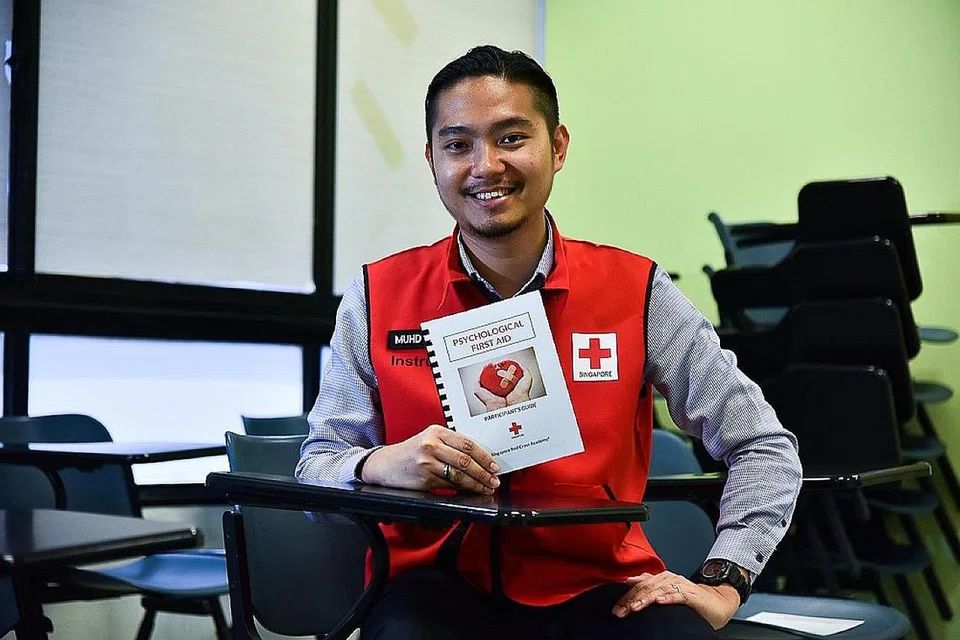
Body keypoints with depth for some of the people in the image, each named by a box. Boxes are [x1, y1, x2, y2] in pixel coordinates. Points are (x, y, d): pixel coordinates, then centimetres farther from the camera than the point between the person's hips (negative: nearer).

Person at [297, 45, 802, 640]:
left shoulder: (638, 293, 0)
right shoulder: (378, 297, 1)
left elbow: (765, 448, 5)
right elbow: (316, 467, 3)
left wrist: (722, 585, -6)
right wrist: (382, 465, -20)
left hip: (598, 586, 1)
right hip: (439, 581, -1)